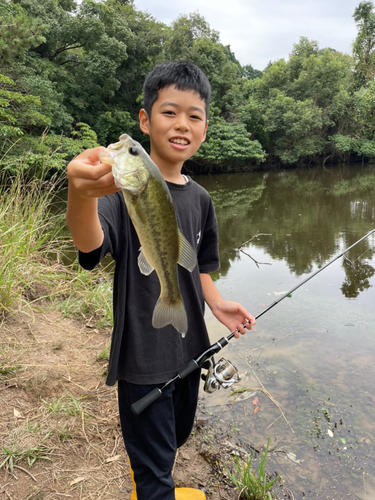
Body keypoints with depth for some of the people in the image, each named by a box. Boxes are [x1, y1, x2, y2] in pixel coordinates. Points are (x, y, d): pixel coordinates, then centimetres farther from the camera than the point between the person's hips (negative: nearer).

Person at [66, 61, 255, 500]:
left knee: (177, 435, 28)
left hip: (188, 346, 7)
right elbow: (91, 245, -38)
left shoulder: (199, 198, 3)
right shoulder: (125, 185, -18)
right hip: (144, 353, -7)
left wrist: (216, 303, -1)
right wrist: (82, 194, -58)